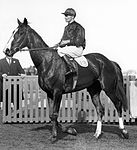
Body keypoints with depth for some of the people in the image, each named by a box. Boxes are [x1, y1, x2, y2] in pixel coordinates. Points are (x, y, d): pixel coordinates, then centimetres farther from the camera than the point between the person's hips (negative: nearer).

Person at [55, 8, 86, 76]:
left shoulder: (78, 27, -9)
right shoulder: (67, 27, 18)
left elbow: (79, 41, -17)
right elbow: (63, 39, 23)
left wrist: (67, 41, -20)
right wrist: (59, 44, 3)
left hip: (77, 48, -9)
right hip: (69, 48, 9)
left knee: (60, 51, -28)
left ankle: (72, 69, -30)